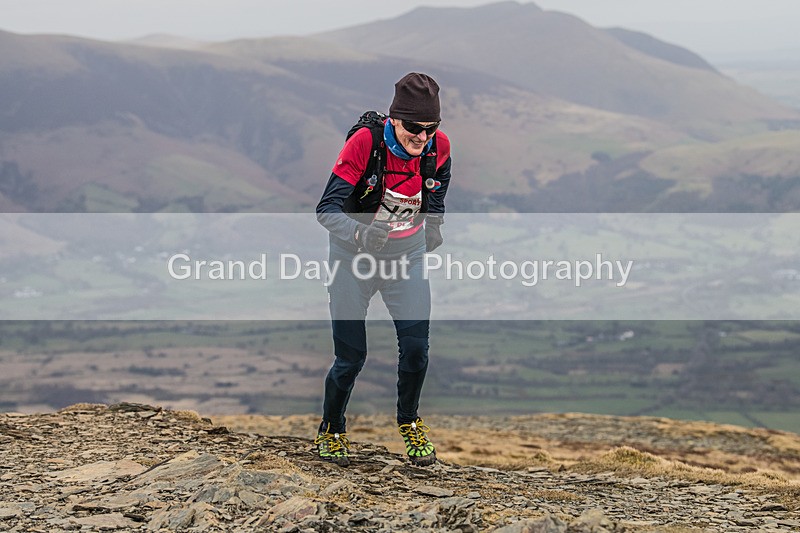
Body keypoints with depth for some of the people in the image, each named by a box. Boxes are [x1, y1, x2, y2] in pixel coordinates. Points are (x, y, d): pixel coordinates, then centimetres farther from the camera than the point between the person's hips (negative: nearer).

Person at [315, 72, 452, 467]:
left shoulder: (438, 147, -13)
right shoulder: (365, 143, -26)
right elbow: (327, 209, -30)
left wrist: (434, 227, 7)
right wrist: (358, 233, -46)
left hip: (407, 255, 3)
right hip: (354, 257, -3)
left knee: (416, 346, -7)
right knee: (350, 356, -1)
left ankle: (409, 423, 19)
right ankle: (331, 431, 24)